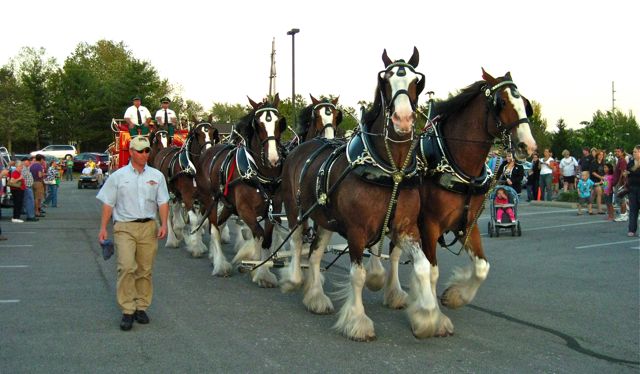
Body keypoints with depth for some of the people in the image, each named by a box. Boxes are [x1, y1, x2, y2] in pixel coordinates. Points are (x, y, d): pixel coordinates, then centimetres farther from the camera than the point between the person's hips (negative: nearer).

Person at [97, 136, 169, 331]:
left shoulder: (156, 175, 8)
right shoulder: (118, 176, 3)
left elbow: (163, 202, 9)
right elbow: (108, 204, 5)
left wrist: (163, 224, -4)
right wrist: (103, 228, -1)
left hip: (148, 227, 3)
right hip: (125, 227, -2)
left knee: (145, 270, 7)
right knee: (126, 267, -16)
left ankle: (141, 307, 19)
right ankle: (127, 311, -12)